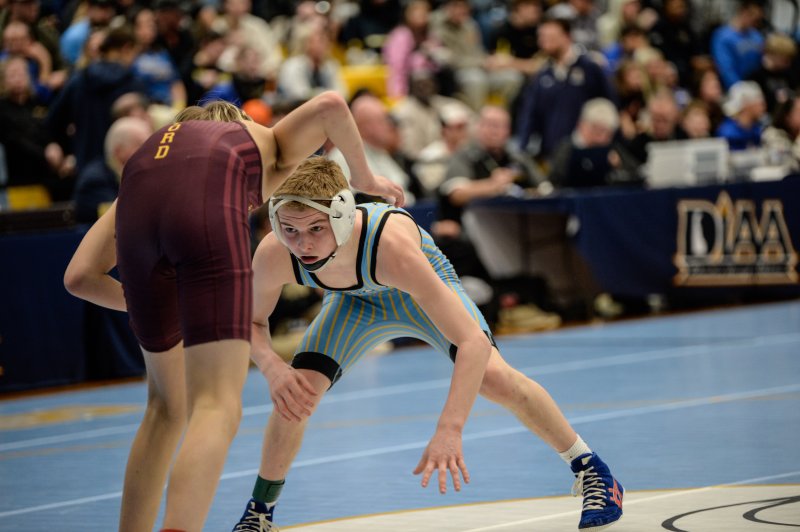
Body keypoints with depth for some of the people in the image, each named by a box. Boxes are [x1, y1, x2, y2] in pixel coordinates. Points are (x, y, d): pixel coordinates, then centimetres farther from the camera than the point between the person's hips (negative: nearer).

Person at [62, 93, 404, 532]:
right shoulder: (268, 144, 38)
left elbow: (80, 277, 28)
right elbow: (330, 106, 15)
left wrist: (149, 307, 41)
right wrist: (364, 179, 30)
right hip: (206, 208, -4)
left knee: (166, 404, 22)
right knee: (217, 407, -8)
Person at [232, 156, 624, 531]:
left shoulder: (391, 246, -47)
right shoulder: (273, 256, -36)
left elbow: (473, 342, -48)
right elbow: (252, 322, -14)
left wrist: (449, 429, -59)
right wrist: (272, 367, -37)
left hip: (422, 286, -3)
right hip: (356, 301, 3)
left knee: (493, 376, -24)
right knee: (295, 393, -16)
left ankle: (592, 471, -1)